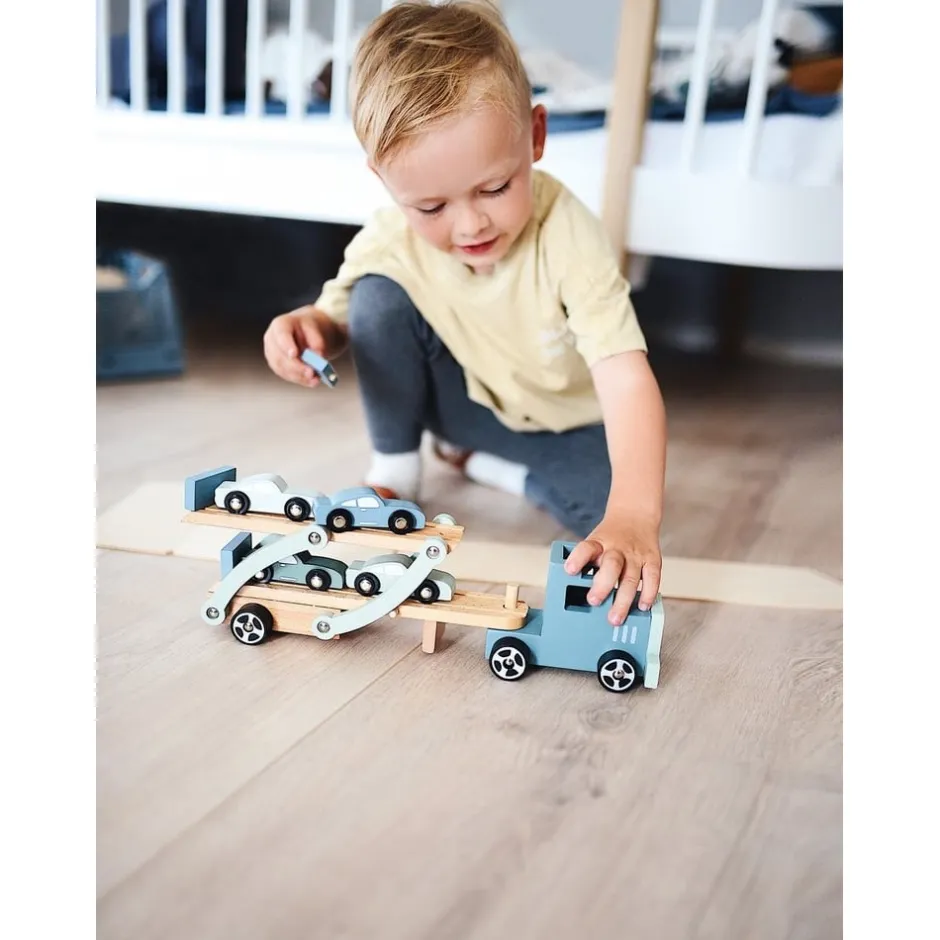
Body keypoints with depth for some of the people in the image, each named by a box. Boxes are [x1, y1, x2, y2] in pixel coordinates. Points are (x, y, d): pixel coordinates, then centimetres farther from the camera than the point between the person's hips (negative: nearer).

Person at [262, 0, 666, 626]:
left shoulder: (568, 235, -33)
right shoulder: (389, 241, -22)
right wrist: (305, 327, -29)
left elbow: (626, 379, -41)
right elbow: (338, 316, -3)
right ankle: (395, 469, -2)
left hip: (563, 424, -1)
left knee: (617, 510, -29)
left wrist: (634, 514, -56)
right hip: (465, 399, 2)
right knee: (378, 295, -23)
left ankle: (474, 458, -4)